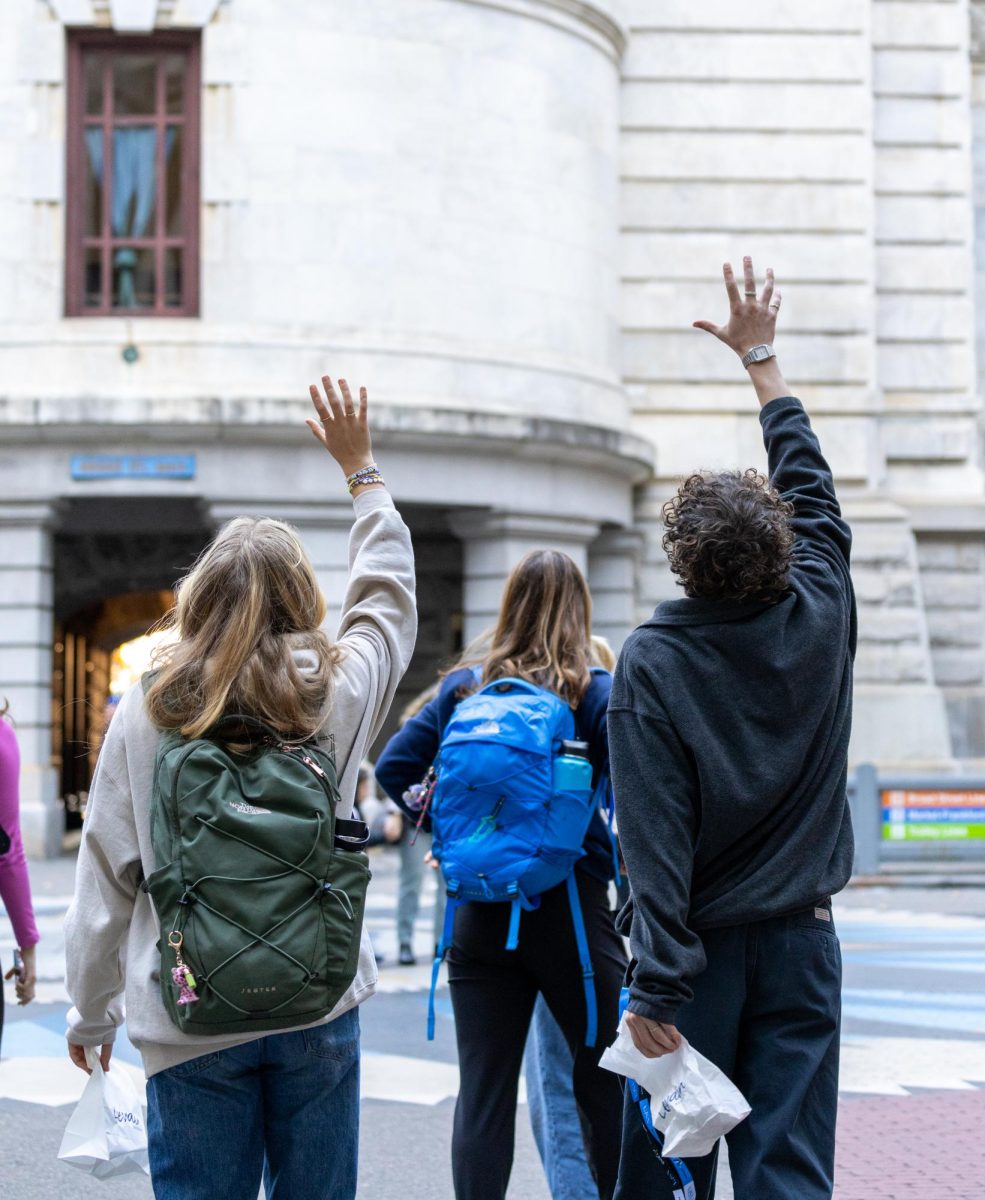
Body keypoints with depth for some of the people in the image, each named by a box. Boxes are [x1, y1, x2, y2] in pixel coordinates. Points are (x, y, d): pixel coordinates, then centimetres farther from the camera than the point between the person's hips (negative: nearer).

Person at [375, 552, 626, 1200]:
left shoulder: (463, 686, 5)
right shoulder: (596, 693, -4)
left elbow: (394, 769, 2)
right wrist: (621, 869, 0)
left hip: (480, 912, 3)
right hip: (572, 907, -2)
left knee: (484, 1093, 5)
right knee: (606, 1085, 11)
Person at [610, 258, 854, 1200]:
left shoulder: (651, 662, -12)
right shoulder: (821, 617, -3)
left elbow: (655, 836, -17)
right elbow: (811, 487, 15)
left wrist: (656, 988, -15)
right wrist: (761, 356, 26)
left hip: (698, 946, -3)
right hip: (801, 938, 3)